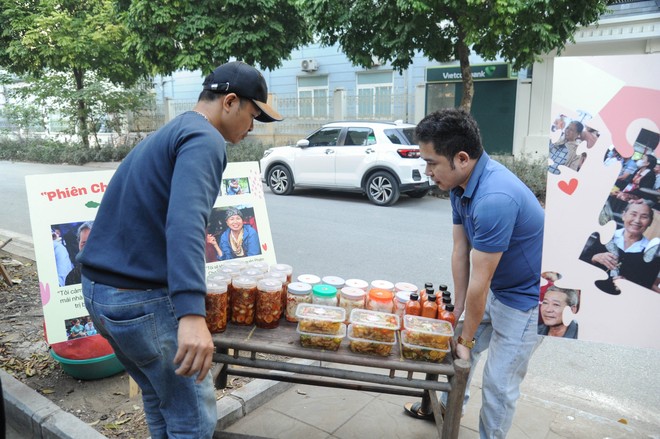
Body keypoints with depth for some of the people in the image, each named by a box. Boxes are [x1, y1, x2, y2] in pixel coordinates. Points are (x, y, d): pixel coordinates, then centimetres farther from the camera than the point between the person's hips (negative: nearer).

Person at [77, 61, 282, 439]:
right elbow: (185, 220, -31)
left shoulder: (167, 133, 17)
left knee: (160, 401, 23)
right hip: (143, 298, -10)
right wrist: (192, 314, -41)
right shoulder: (204, 140, -13)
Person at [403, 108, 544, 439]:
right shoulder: (460, 183, -8)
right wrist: (458, 309, 2)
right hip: (496, 288, 9)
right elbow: (460, 250, -2)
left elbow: (478, 283, -27)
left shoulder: (494, 199, -36)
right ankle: (449, 406, 46)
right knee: (456, 345, 21)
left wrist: (466, 338, -14)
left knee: (499, 383, 2)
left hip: (525, 297, -9)